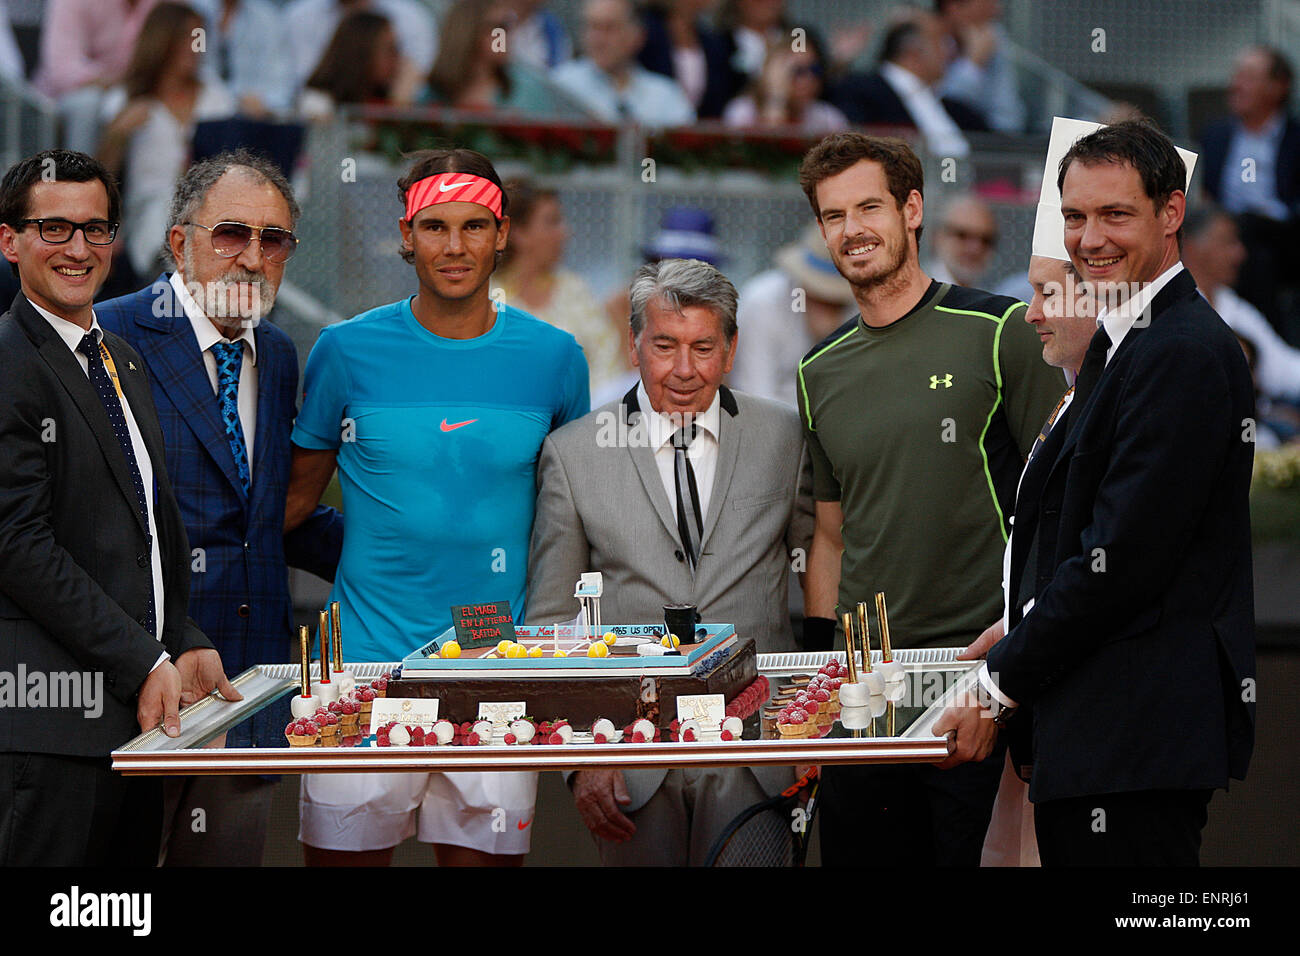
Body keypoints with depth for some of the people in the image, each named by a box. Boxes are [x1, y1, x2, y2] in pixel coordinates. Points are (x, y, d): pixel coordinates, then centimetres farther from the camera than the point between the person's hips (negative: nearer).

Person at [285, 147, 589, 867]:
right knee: (345, 856, 1)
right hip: (367, 663, -1)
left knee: (483, 856, 0)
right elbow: (298, 495, 11)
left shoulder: (551, 356, 5)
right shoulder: (349, 350, 2)